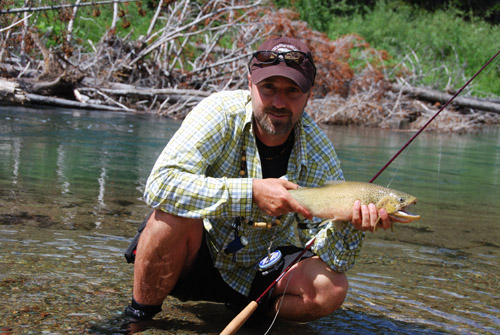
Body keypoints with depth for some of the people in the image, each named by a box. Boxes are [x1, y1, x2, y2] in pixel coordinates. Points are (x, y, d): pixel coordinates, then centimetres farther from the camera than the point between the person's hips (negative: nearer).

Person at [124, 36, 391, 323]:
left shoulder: (318, 152, -13)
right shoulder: (222, 112, -21)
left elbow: (332, 259, -12)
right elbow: (160, 184, -36)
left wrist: (351, 225, -35)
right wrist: (252, 193, -40)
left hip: (260, 269, 3)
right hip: (196, 257, -3)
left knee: (331, 288, -21)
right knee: (175, 214, -34)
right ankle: (139, 315, -9)